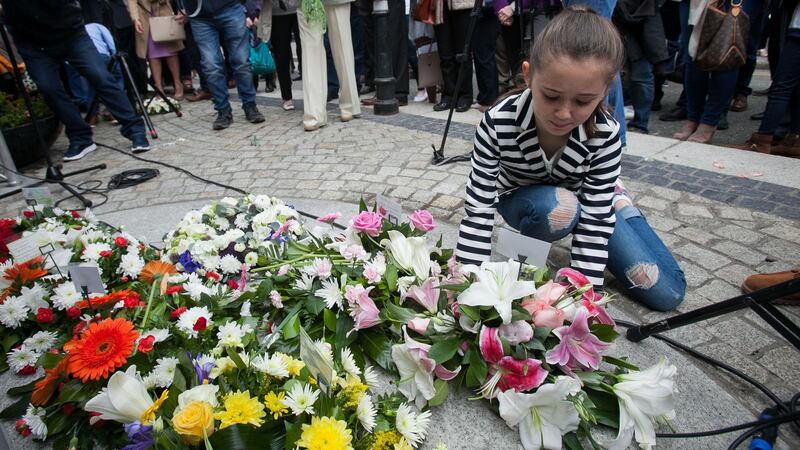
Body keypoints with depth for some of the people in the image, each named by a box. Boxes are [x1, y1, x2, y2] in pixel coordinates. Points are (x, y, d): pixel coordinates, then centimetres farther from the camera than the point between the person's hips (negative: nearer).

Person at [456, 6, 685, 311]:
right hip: (521, 200, -2)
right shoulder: (498, 123, -34)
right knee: (559, 208, -42)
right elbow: (479, 209, -31)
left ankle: (618, 201, 20)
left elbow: (594, 223, -28)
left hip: (585, 201, 2)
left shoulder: (605, 136, -30)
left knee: (667, 293, 2)